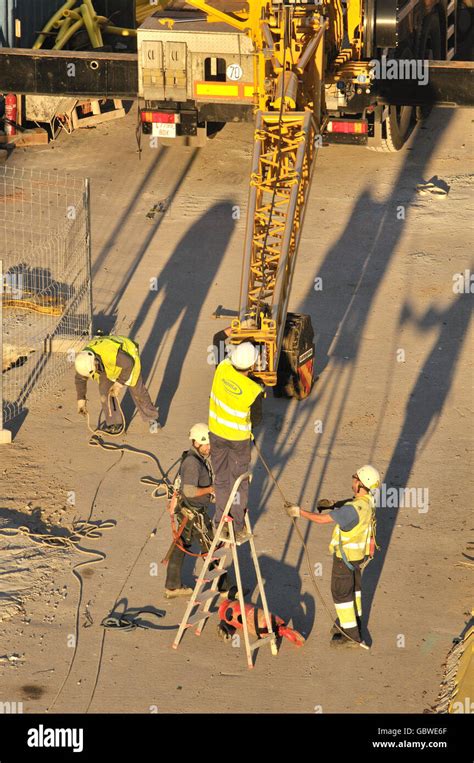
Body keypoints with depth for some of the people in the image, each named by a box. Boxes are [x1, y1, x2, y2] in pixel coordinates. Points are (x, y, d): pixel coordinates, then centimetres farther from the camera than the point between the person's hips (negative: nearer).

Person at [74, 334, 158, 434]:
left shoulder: (111, 355, -46)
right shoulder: (83, 360, -27)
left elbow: (129, 364, -31)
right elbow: (80, 378, -8)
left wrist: (119, 384, -29)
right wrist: (81, 399, -2)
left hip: (127, 358, -4)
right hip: (109, 363, 4)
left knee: (136, 388, 6)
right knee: (104, 389, -7)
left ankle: (150, 416, 30)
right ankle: (114, 423, 9)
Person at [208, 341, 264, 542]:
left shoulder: (222, 369, -23)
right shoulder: (254, 391, -30)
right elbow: (256, 420, -13)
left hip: (216, 433, 4)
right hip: (239, 438, -4)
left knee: (220, 479, 22)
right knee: (239, 482, 16)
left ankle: (220, 521, 36)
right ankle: (238, 528, 29)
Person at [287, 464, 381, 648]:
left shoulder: (354, 509, -35)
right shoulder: (368, 501, -8)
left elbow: (321, 519, -31)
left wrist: (299, 512, -20)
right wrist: (334, 504, 2)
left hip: (346, 555, -8)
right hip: (359, 552, 8)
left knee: (341, 592, 5)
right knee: (353, 586, 24)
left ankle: (352, 635, 11)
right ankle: (353, 622, 41)